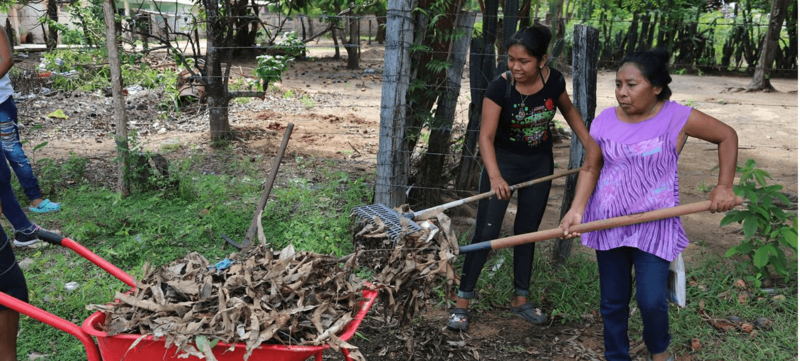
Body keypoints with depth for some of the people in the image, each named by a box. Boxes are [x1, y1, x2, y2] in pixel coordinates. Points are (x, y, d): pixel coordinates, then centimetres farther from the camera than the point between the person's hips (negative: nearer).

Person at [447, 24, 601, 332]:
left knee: (527, 232, 13)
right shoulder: (500, 87, -23)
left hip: (540, 165, 4)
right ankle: (462, 302, 3)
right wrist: (494, 176, -39)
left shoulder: (553, 81, -12)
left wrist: (589, 143, 1)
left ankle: (521, 299, 27)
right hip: (503, 162, -4)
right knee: (486, 233, -7)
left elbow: (568, 110, 9)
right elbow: (486, 136, -26)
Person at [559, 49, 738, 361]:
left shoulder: (677, 118, -9)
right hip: (608, 222, 3)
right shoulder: (605, 121, -3)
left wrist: (724, 186, -3)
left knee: (651, 299, -7)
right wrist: (577, 209, -19)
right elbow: (591, 168, -4)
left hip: (655, 225, -2)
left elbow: (727, 136, 3)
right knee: (612, 301, 10)